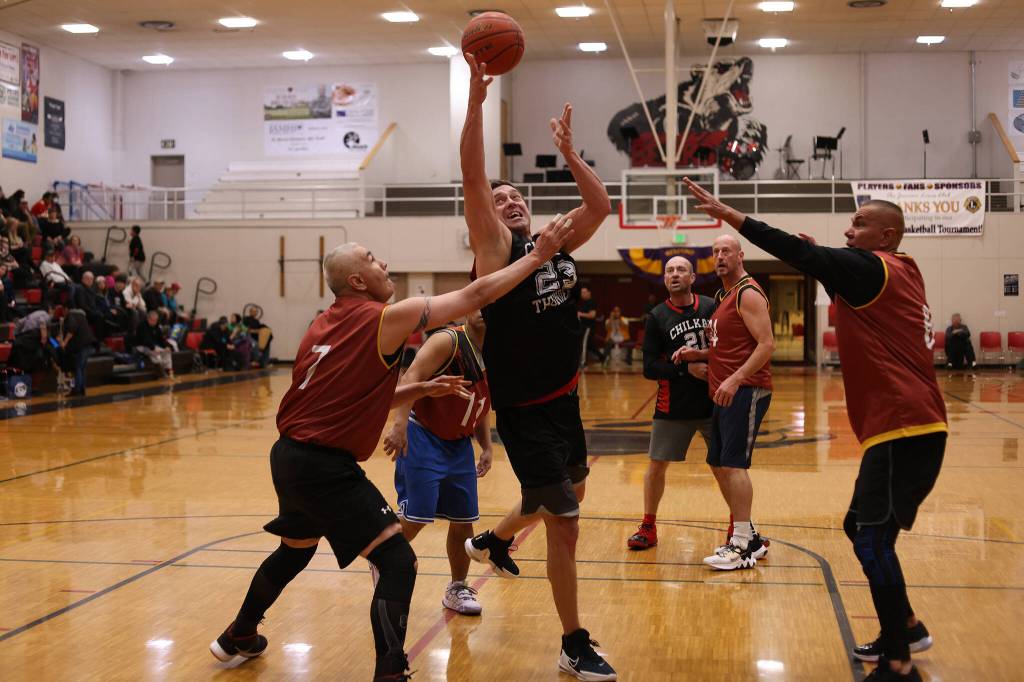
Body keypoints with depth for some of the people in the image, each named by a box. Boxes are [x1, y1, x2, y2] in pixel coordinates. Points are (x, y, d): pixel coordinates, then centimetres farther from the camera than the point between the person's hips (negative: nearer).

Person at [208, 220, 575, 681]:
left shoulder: (326, 325, 12)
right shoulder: (385, 319, -12)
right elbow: (476, 295, -12)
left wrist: (422, 390, 11)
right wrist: (538, 255, -6)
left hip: (290, 455, 9)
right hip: (326, 466, -9)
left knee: (295, 550, 31)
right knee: (397, 561, -7)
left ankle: (238, 638, 49)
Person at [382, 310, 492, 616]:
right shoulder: (447, 341, -15)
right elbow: (411, 377, -28)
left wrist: (486, 447, 11)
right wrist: (400, 424, -39)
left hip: (459, 444, 7)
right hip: (423, 438, -7)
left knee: (463, 519, 9)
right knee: (415, 517, -9)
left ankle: (457, 588, 25)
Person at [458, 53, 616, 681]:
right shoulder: (496, 249, -9)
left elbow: (601, 204, 12)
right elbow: (472, 178, -20)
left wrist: (569, 152, 6)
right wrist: (477, 98, -26)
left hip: (565, 400, 7)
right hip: (524, 410, -7)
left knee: (567, 494, 26)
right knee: (566, 523, -5)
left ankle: (494, 542, 52)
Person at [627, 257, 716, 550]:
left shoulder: (712, 307, 0)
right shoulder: (657, 316, -2)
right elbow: (649, 368, -6)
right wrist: (686, 368, -18)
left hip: (714, 402, 1)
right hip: (673, 407, -1)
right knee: (656, 465, 5)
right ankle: (648, 528, 23)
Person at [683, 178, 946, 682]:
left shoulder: (873, 267, -9)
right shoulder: (898, 273, 17)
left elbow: (798, 251, -16)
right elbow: (852, 297, 31)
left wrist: (727, 214, -15)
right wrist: (829, 266, 19)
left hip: (903, 427, -10)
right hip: (905, 425, 10)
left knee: (872, 539, -10)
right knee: (861, 527, 19)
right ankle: (906, 628, 31)